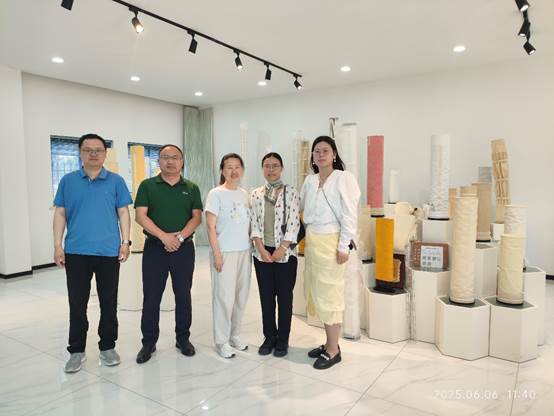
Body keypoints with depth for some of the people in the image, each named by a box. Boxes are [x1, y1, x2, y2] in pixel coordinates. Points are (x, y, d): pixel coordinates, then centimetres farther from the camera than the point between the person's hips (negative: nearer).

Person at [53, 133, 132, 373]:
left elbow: (123, 212, 2)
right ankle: (76, 351, 25)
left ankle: (107, 347, 25)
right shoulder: (68, 181, 5)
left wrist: (125, 242, -6)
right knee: (77, 304, 10)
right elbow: (60, 214, 6)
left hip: (109, 252, -1)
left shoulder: (115, 181, 2)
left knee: (109, 303, 9)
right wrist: (58, 246, 0)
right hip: (76, 252, 1)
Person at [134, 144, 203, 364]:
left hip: (184, 248, 1)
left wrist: (180, 236, -15)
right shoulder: (147, 186, 3)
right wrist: (164, 236, -16)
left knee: (183, 295, 9)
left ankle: (183, 338, 24)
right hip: (154, 248, -1)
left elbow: (197, 217, 0)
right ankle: (149, 342, 19)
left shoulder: (191, 188, 7)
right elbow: (140, 216, -5)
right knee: (151, 297, 5)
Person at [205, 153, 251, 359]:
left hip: (244, 252, 6)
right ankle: (221, 341, 15)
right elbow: (210, 227, -9)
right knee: (225, 297, 0)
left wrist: (251, 248, 10)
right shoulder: (216, 194, -7)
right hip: (225, 253, -5)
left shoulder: (245, 194, 10)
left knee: (241, 296, 11)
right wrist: (217, 254, -14)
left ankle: (235, 335, 27)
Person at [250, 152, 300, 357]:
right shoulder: (256, 194, 8)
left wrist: (281, 249, -13)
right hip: (262, 252, 3)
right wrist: (261, 249, -7)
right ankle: (269, 337, 25)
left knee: (285, 297, 6)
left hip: (285, 253, -3)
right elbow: (254, 223, 3)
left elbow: (294, 223, -8)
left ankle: (283, 340, 20)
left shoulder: (291, 192, -2)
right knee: (266, 297, 10)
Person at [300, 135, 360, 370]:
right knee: (315, 292, 12)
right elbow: (301, 207, 18)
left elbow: (349, 215, -11)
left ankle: (333, 351, 13)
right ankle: (329, 343, 27)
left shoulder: (343, 178, -7)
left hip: (330, 241, -7)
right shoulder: (309, 180, 11)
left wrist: (344, 246, -14)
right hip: (311, 240, 7)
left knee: (329, 293, -1)